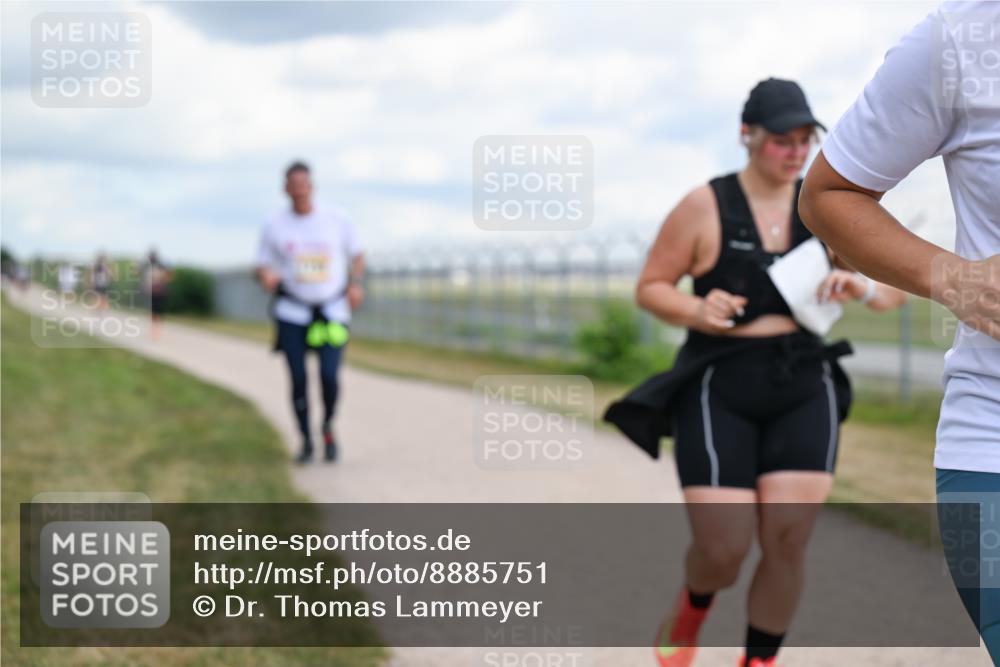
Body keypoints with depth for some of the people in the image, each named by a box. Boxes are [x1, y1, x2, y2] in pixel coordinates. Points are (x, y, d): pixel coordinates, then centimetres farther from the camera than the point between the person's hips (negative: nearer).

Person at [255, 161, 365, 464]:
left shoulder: (337, 219, -1)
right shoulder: (274, 227, -1)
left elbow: (357, 255, 12)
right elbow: (263, 267, 6)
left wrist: (356, 284, -6)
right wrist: (267, 277, -18)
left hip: (332, 312, -1)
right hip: (292, 314, 1)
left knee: (329, 376, -13)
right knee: (298, 379, -4)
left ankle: (328, 427, 17)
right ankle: (306, 441, 17)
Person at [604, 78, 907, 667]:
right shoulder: (704, 207, -7)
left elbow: (895, 293, 7)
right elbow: (650, 288, 0)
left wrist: (861, 286, -17)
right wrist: (696, 312, -20)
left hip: (802, 387, 3)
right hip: (719, 390, -3)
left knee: (788, 541, -10)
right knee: (723, 552, -9)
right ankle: (693, 606, 29)